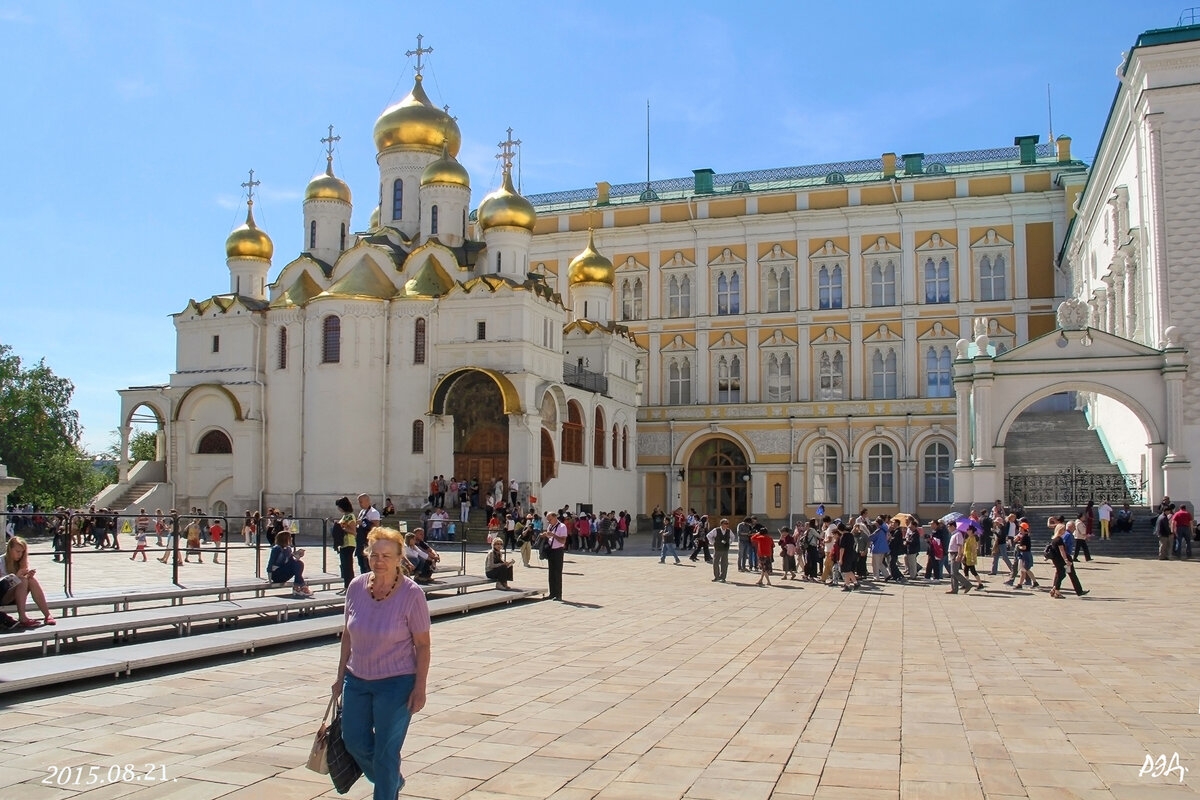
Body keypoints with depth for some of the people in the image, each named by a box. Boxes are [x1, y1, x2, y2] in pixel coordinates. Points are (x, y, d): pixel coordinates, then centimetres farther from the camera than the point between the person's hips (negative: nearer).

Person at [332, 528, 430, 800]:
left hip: (396, 683, -5)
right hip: (356, 680, 5)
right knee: (354, 742, 13)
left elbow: (422, 645, -11)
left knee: (386, 753, 3)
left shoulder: (412, 594, -16)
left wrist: (420, 688, -13)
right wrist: (341, 675, 11)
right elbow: (348, 634, 7)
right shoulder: (356, 587, -4)